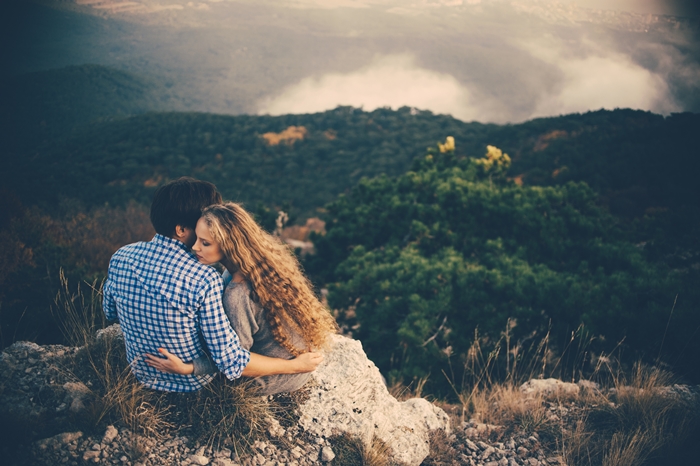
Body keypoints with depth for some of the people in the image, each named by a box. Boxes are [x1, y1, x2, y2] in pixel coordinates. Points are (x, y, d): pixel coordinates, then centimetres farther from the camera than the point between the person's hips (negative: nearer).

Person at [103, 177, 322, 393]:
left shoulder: (120, 258, -18)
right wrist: (296, 365, -19)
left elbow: (110, 312, 3)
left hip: (142, 374, 4)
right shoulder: (204, 281, -34)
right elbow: (232, 363, -30)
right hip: (193, 384, -4)